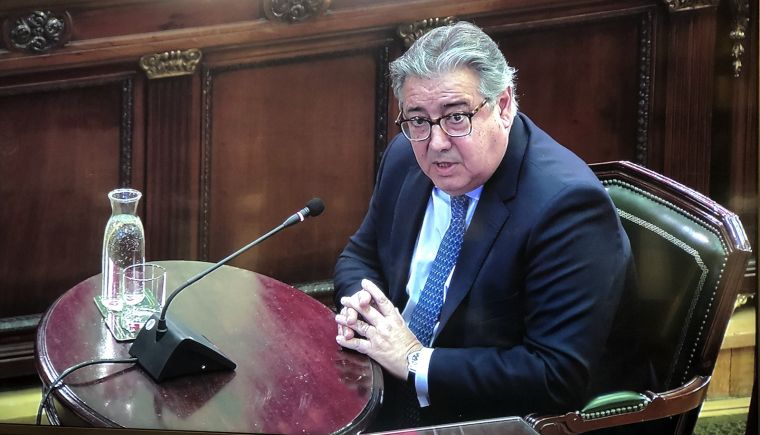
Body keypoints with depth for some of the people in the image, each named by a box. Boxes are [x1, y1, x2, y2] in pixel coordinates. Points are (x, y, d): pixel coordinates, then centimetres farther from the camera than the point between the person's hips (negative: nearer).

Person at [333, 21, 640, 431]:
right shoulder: (406, 157, -1)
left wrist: (415, 361, -22)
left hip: (484, 420, -7)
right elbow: (360, 256, 15)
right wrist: (361, 304, -8)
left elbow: (560, 377, -25)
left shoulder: (567, 205, -22)